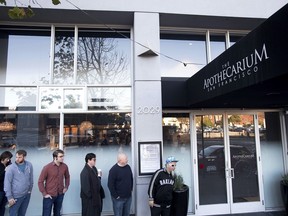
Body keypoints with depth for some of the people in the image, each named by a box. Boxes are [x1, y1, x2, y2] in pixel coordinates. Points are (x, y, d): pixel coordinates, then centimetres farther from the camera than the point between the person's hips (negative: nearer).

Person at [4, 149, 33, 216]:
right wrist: (9, 197, -13)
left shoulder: (29, 165, -4)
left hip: (27, 195, 4)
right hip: (16, 196, -3)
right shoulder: (11, 168, -15)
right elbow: (7, 183, -13)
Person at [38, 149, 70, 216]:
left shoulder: (65, 166, -5)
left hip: (60, 195, 3)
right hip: (49, 196, -3)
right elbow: (40, 181, -10)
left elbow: (67, 177, 13)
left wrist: (66, 187, 5)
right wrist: (44, 194, -11)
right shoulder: (47, 167, -16)